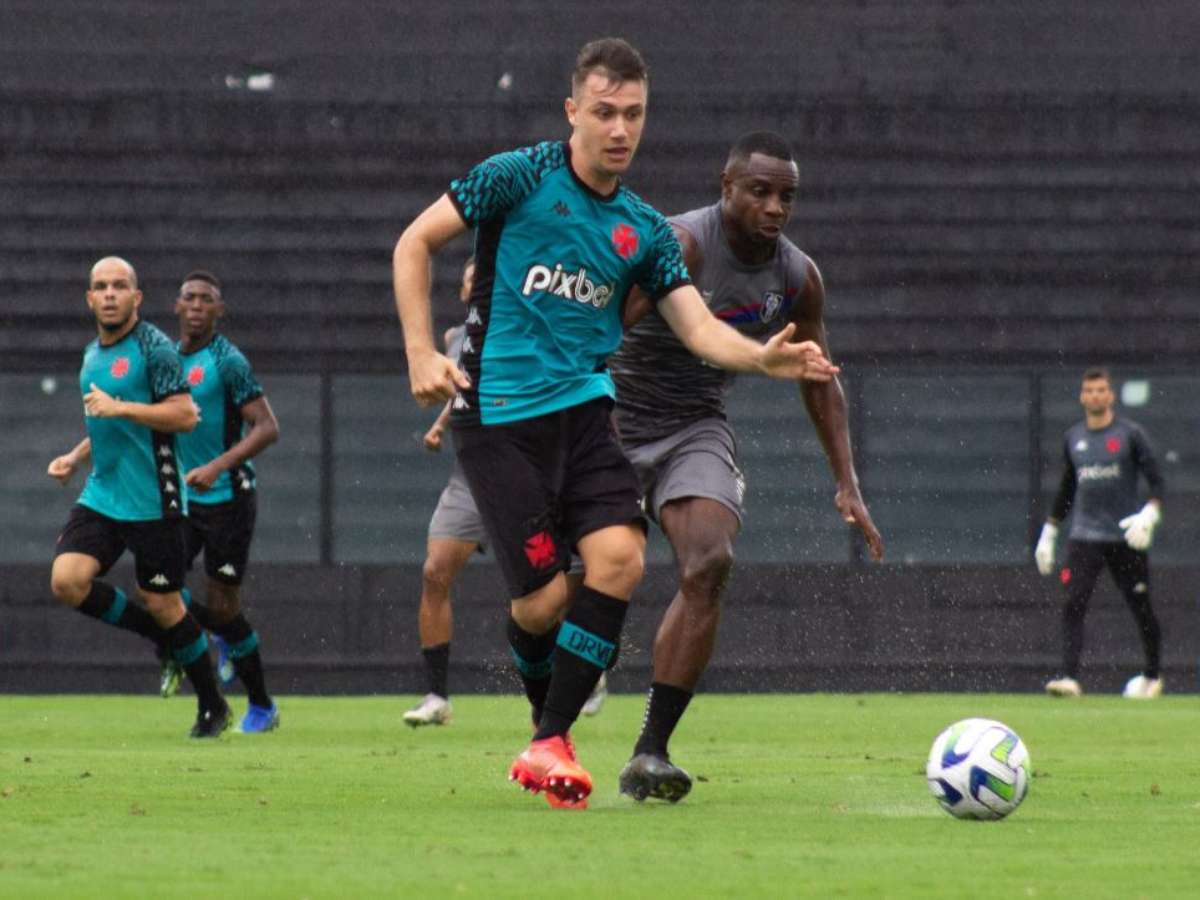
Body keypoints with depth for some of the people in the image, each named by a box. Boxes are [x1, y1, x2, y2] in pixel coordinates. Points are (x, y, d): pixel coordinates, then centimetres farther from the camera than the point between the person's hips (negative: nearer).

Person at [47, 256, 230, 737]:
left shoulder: (154, 348, -10)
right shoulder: (93, 354, 14)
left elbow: (184, 415, -19)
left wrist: (118, 407, -23)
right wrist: (75, 458, 12)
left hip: (152, 501, -7)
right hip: (101, 494, 7)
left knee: (162, 605, -2)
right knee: (67, 580, -11)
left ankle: (213, 706, 16)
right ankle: (158, 634, 11)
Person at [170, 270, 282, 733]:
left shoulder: (227, 361, -13)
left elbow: (267, 428, -18)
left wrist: (218, 466, -29)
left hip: (227, 499, -7)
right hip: (182, 498, 7)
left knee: (222, 607, -3)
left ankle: (262, 707, 15)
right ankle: (227, 641, 21)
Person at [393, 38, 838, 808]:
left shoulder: (646, 231, 11)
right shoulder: (519, 178, -3)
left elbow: (698, 326, 2)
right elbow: (416, 243, 1)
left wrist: (763, 358, -19)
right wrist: (422, 354, -9)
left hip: (583, 407, 4)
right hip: (498, 413, -4)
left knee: (619, 558, -19)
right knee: (545, 598, -10)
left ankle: (551, 744, -9)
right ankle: (547, 727, 20)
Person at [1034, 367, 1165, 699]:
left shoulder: (1130, 434, -1)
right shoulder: (1073, 437, 12)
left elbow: (1156, 481, -4)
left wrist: (1150, 515, -22)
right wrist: (1048, 532, 21)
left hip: (1126, 538, -3)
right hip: (1084, 536, 3)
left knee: (1141, 607, 5)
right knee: (1073, 604, -14)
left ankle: (1152, 675, 24)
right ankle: (1069, 677, -21)